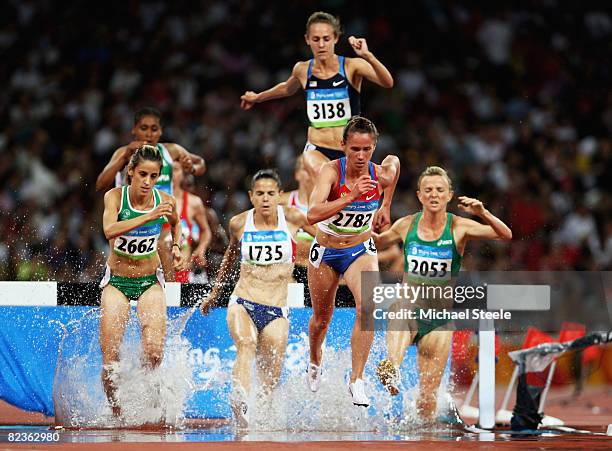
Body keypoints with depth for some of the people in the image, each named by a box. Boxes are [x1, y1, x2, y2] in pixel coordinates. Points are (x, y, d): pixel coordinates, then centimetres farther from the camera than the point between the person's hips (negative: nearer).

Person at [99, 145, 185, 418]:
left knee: (154, 352, -19)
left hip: (150, 281, 1)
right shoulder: (115, 196, -15)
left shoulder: (165, 201, -8)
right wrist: (150, 216, -41)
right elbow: (109, 230, -35)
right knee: (110, 360, -6)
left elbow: (175, 224, 17)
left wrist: (176, 247, -1)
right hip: (117, 280, -1)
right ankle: (116, 412, 16)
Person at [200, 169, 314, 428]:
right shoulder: (239, 224, 5)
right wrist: (215, 293, 36)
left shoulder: (292, 218, 0)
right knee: (245, 345, -32)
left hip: (276, 312, 1)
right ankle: (240, 401, -54)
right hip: (242, 303, -1)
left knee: (269, 382, -3)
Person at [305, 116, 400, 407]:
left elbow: (394, 160, 12)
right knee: (321, 318, 18)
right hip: (326, 252, -1)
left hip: (360, 251, 1)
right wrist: (351, 196, -50)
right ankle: (315, 362, 51)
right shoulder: (331, 171, -26)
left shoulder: (383, 173, -16)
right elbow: (313, 214, -41)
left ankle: (356, 380, -25)